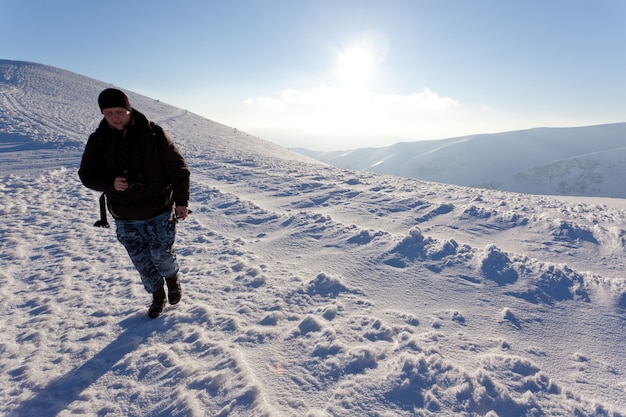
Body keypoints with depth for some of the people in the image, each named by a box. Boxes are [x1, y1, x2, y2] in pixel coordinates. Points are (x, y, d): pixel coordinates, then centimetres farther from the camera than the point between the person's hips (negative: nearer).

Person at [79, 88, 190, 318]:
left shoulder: (153, 134, -10)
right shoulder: (98, 140, -3)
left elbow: (179, 169, -6)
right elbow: (86, 174, 3)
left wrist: (181, 201, -7)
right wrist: (110, 183, -19)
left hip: (160, 211, -2)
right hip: (125, 217, 3)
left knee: (162, 255, 0)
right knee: (142, 261, 9)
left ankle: (173, 279, 34)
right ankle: (157, 296, 32)